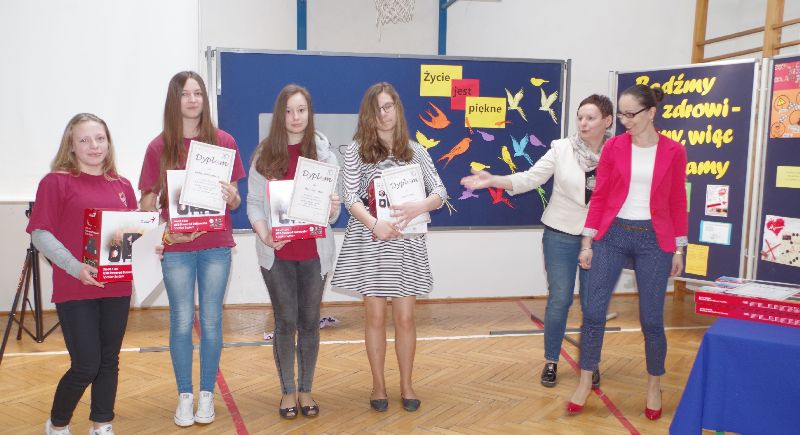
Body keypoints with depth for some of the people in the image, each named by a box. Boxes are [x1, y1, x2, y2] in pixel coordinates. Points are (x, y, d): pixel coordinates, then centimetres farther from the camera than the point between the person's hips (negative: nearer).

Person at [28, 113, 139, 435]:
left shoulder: (122, 185, 9)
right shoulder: (56, 181, -6)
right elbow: (40, 234, -9)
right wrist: (75, 268, -20)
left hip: (117, 287, 5)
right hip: (75, 289, -4)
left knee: (109, 360, 12)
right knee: (85, 366, 0)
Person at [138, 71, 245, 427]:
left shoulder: (223, 142, 1)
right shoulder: (159, 147, 0)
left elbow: (234, 201, 6)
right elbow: (147, 203, 2)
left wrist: (231, 197, -17)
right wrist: (165, 230, -15)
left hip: (216, 246, 0)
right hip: (176, 248, 0)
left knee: (211, 322, 7)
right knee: (181, 323, 7)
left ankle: (207, 395, 21)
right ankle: (184, 396, 22)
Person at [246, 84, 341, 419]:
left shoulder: (323, 152, 2)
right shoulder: (265, 154, 0)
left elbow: (333, 207, 2)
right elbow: (253, 202, -2)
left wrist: (333, 208, -21)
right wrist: (264, 235, -19)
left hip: (314, 251, 1)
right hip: (277, 253, -1)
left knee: (309, 321, 9)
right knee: (285, 322, 5)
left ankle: (306, 390, 24)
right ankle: (288, 391, 21)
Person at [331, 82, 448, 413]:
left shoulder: (415, 151, 8)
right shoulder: (357, 150, 1)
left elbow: (440, 192, 3)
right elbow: (351, 197, -7)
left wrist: (419, 207, -19)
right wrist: (375, 224, -23)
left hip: (407, 243, 2)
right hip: (369, 241, -1)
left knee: (405, 317, 5)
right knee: (375, 316, 6)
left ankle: (406, 385, 23)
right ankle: (378, 385, 23)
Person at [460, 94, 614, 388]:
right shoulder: (562, 148, -6)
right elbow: (531, 178, -11)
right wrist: (492, 180, -23)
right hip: (561, 234, -1)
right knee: (559, 300, 4)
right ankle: (551, 361, 22)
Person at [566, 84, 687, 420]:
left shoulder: (673, 152, -1)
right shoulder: (613, 147, 0)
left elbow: (678, 203, 4)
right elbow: (599, 196, 2)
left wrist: (679, 249, 4)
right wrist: (587, 242, 0)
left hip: (654, 239, -1)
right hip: (612, 235, 1)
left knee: (651, 318, 5)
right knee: (593, 311, 0)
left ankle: (654, 387, 26)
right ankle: (585, 383, 16)